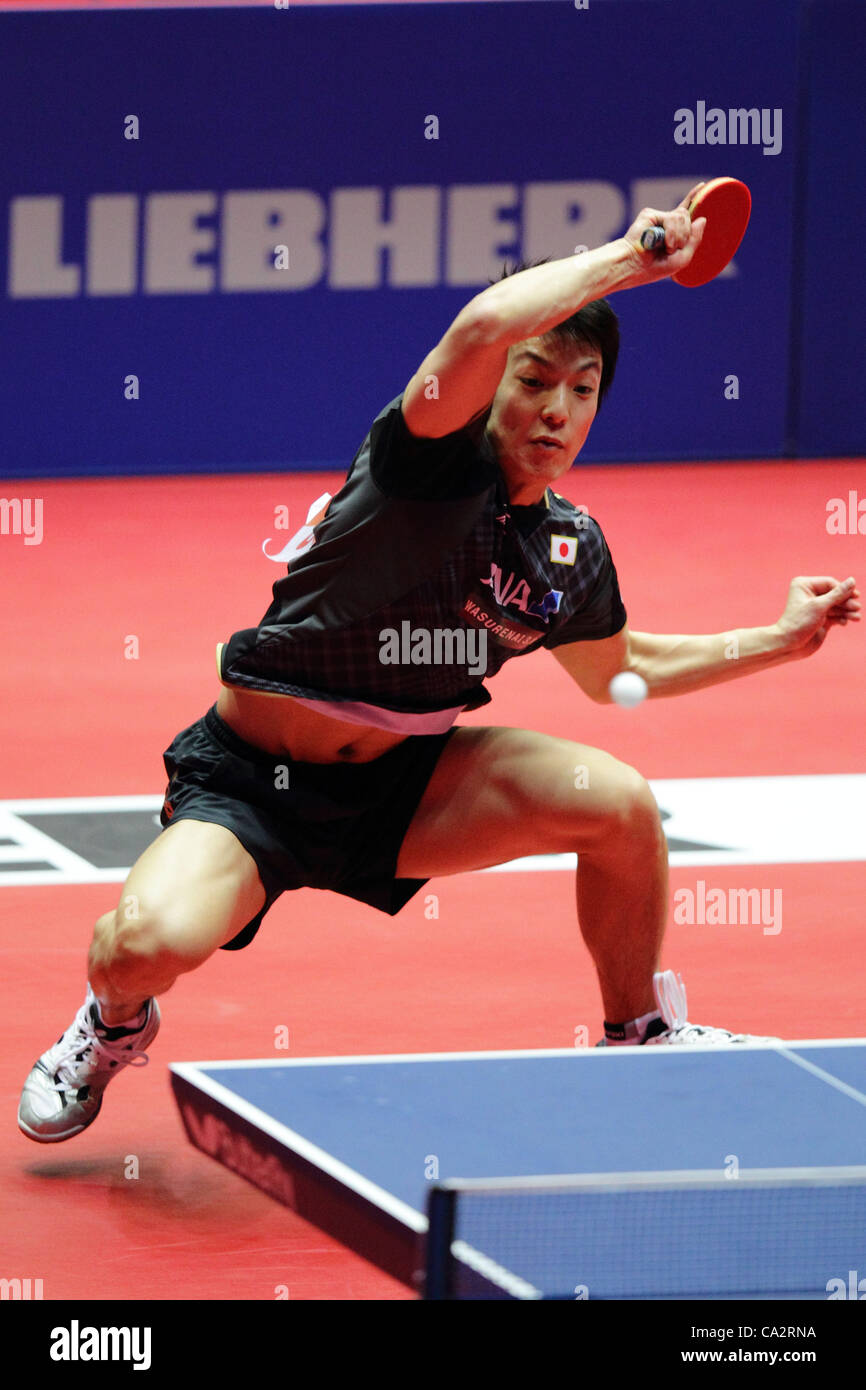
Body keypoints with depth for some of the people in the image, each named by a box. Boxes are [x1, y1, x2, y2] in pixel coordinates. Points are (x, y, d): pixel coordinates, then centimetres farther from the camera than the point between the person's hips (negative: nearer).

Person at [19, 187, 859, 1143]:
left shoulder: (571, 547, 0)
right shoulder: (437, 462, -21)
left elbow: (614, 670, 24)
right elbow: (482, 327, -44)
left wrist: (780, 640, 16)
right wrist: (627, 258, -32)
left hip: (399, 780, 6)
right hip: (247, 778, -5)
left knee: (619, 802, -15)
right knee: (152, 940, -32)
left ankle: (639, 1037, 14)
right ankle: (117, 1023, 9)